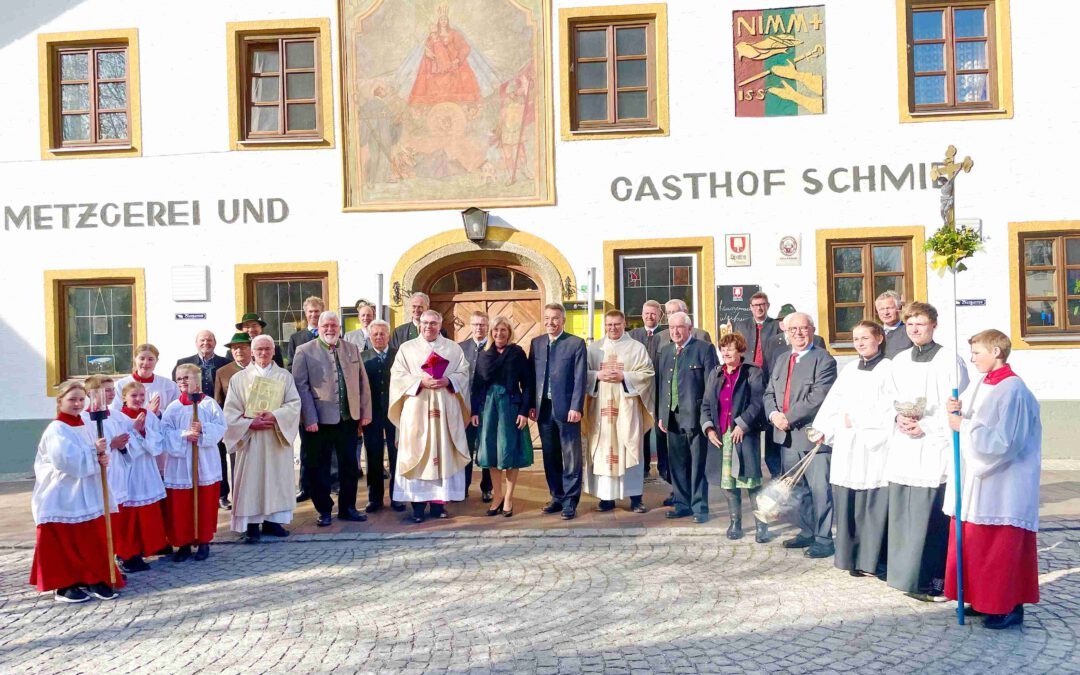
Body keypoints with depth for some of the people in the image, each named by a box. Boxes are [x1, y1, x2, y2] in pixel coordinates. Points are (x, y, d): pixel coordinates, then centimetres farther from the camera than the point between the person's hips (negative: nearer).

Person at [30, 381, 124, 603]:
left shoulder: (86, 428, 10)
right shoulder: (55, 430, -11)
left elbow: (99, 455, 9)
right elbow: (66, 460, -23)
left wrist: (103, 460, -13)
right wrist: (94, 452, -20)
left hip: (87, 497, 6)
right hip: (62, 498, -6)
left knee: (93, 541, 9)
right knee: (64, 544, 2)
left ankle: (93, 580, 18)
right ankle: (63, 585, 13)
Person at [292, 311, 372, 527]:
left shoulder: (352, 349, 10)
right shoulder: (305, 352, -2)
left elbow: (362, 382, 11)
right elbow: (301, 386, -7)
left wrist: (365, 412, 5)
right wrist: (309, 419, -12)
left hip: (349, 418, 3)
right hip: (319, 420, -3)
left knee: (350, 466, 10)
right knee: (319, 468, 6)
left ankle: (347, 508, 24)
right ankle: (324, 511, 20)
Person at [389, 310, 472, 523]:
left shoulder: (453, 348, 11)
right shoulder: (407, 348, 7)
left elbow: (463, 373, 7)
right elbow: (397, 375, 0)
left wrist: (447, 381, -12)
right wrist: (420, 381, -14)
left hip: (445, 409, 1)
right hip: (416, 409, -1)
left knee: (444, 453, 1)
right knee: (417, 454, -2)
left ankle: (439, 502, 8)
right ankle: (418, 504, 2)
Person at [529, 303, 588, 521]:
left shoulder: (576, 343, -2)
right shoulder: (536, 343, 11)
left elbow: (580, 378, -7)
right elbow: (531, 376, 10)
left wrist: (576, 407, -14)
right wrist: (531, 405, 4)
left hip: (566, 408, -4)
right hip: (544, 408, 4)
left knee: (571, 459, 2)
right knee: (550, 458, 12)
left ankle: (570, 502, 9)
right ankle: (557, 497, 23)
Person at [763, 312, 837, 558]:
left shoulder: (824, 360, -9)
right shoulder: (781, 361, 16)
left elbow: (818, 397, -18)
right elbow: (769, 393, 15)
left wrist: (789, 417, -18)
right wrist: (774, 414, -5)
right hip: (787, 436, 8)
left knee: (820, 489, -3)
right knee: (798, 488, 17)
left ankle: (823, 538, 7)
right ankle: (807, 532, 29)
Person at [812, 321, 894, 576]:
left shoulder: (888, 369, -1)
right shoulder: (849, 369, 17)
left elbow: (889, 408, -9)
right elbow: (833, 401, 13)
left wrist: (858, 419, -8)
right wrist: (822, 429, 1)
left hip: (874, 445, -5)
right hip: (846, 447, 5)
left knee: (872, 503, -4)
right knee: (846, 502, 6)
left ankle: (871, 560, 5)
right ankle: (850, 555, 16)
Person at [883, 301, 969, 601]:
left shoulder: (950, 360, -4)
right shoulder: (899, 361, 13)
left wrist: (925, 425, -14)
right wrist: (898, 418, -3)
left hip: (935, 447, -5)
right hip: (903, 449, 5)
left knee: (933, 517, -5)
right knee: (901, 512, 5)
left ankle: (935, 580, 6)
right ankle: (907, 574, 16)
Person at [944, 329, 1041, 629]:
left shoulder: (1013, 390, -17)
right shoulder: (981, 385, 8)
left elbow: (1002, 441, -22)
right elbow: (973, 425, 14)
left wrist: (965, 426, -20)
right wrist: (958, 411, -5)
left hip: (1002, 486, -8)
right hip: (977, 479, 8)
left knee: (1003, 547, 2)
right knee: (976, 543, 14)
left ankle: (1010, 607, 14)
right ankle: (985, 600, 26)